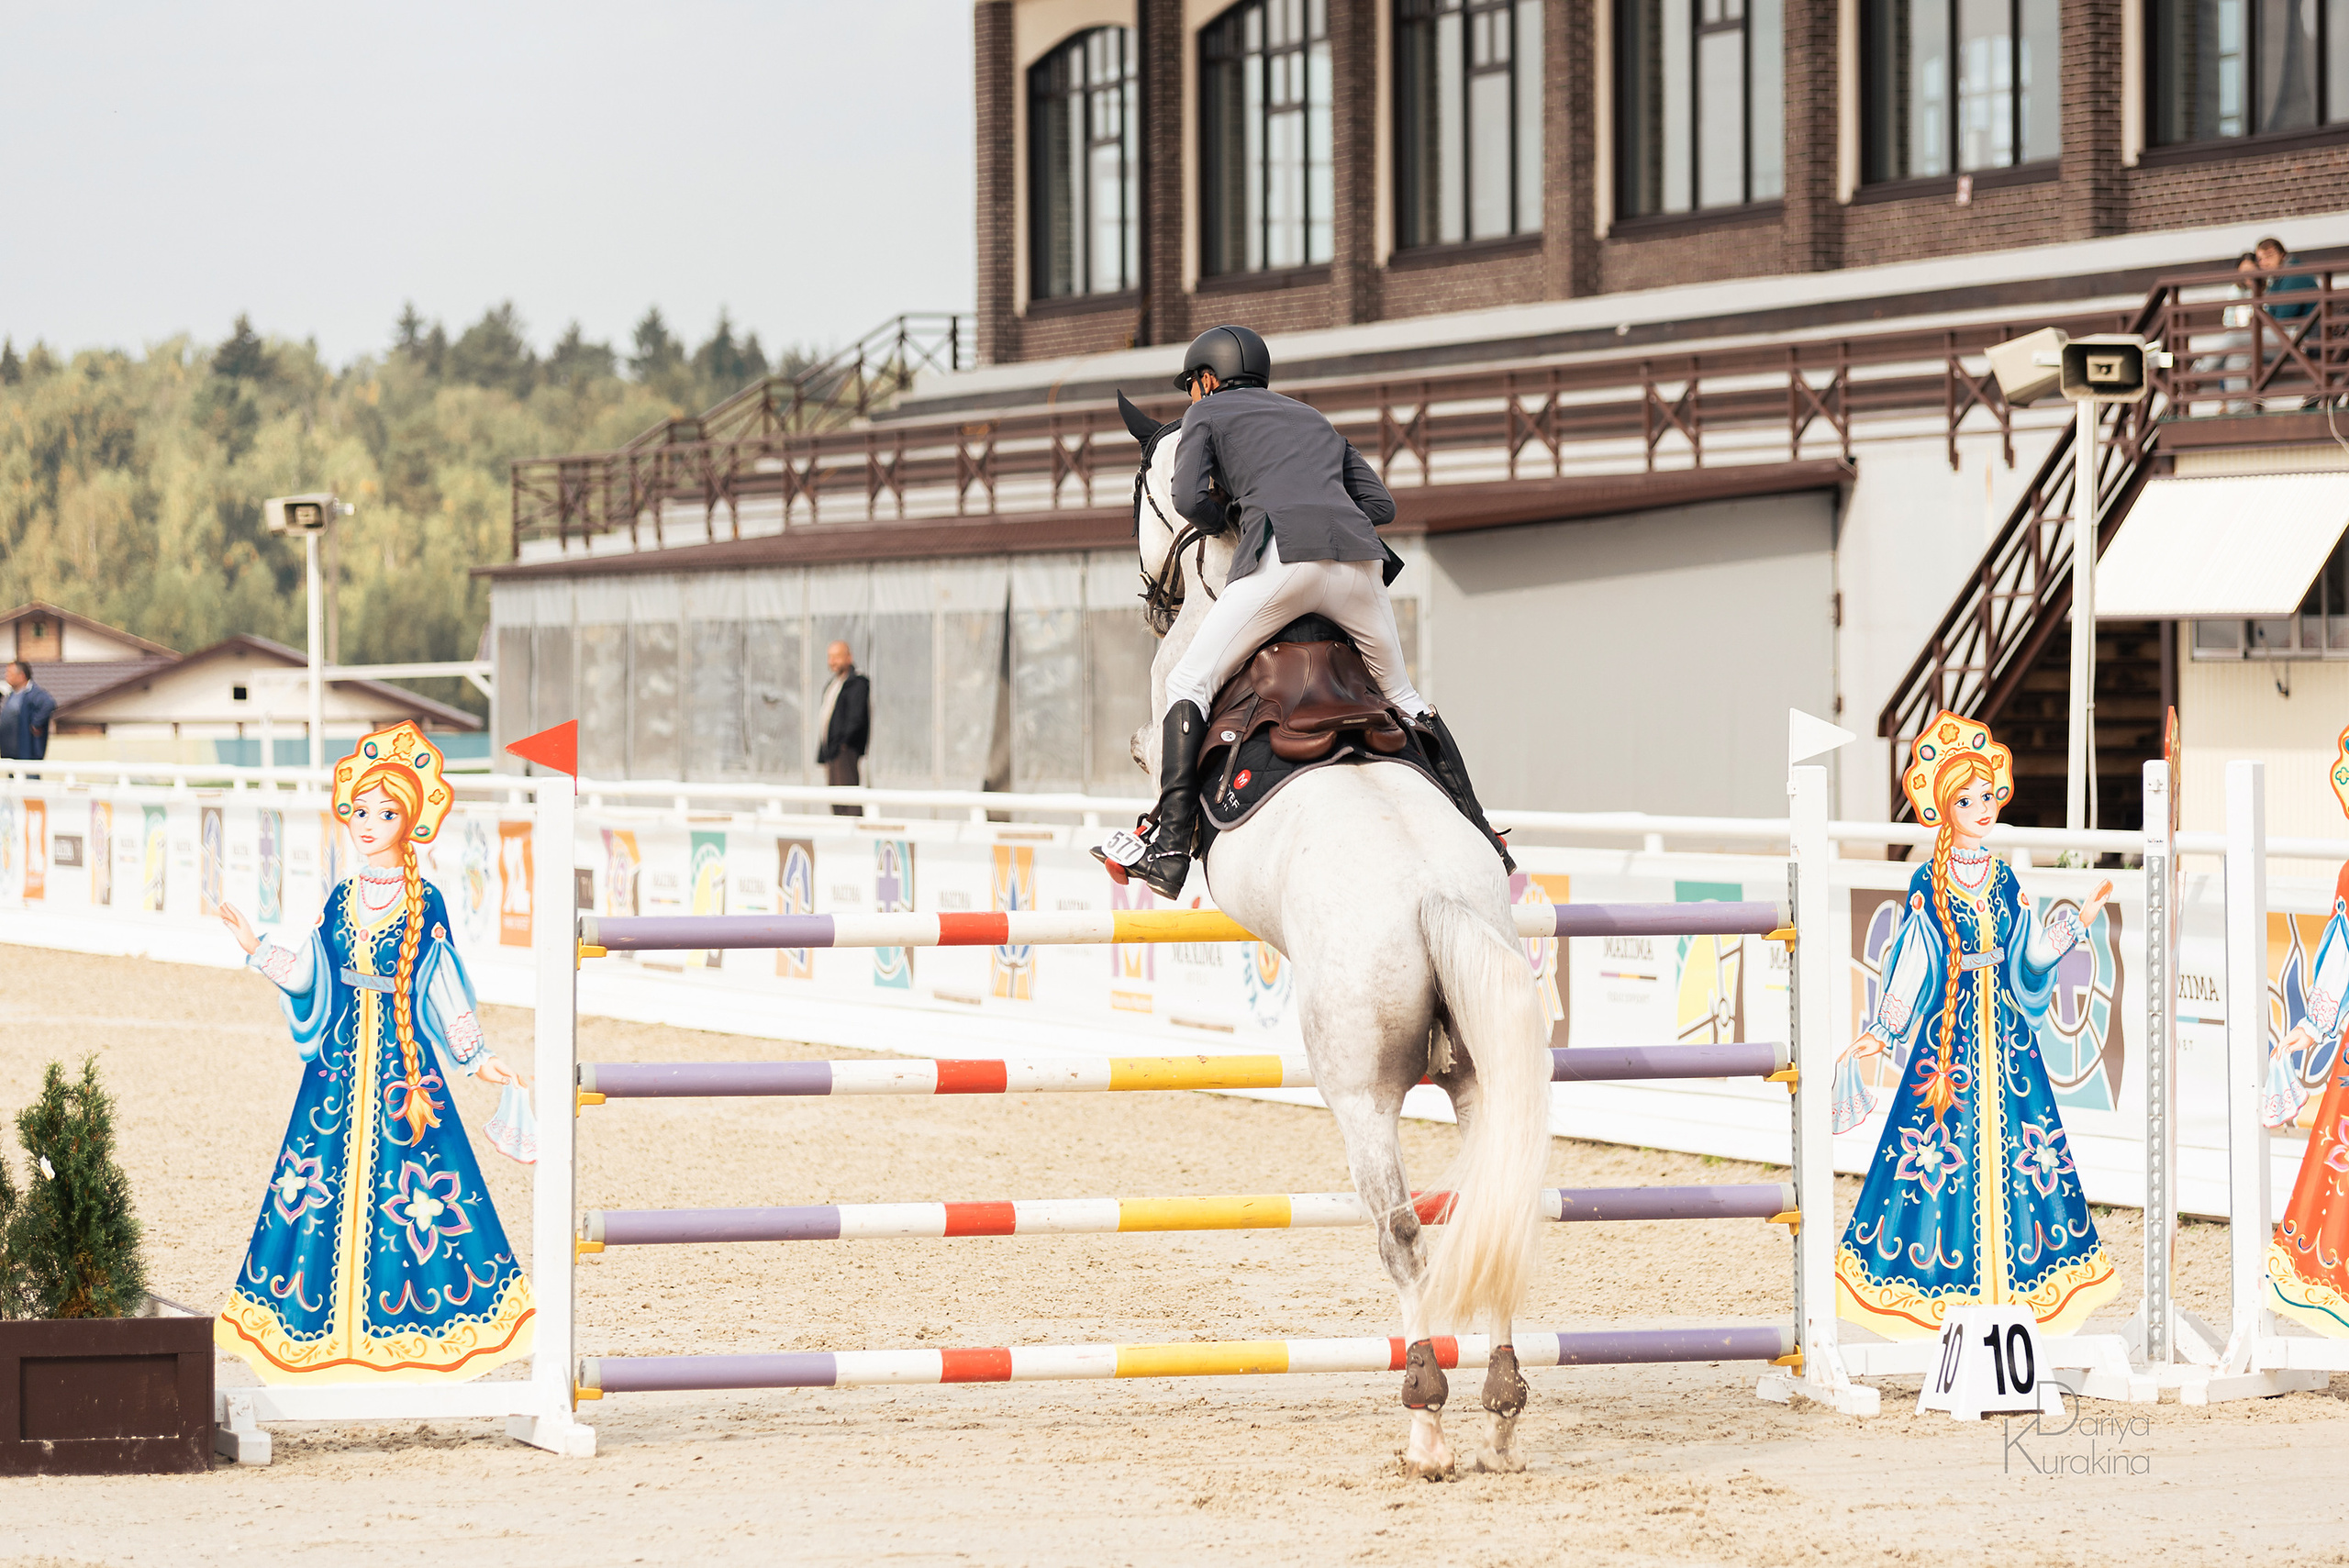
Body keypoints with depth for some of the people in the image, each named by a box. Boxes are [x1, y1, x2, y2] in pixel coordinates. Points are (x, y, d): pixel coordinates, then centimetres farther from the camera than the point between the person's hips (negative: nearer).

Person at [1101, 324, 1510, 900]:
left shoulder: (1206, 413, 21)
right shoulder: (1314, 421, 36)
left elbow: (1190, 499, 6)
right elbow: (1380, 503, 30)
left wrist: (1229, 519, 26)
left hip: (1283, 560, -5)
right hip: (1359, 561, 5)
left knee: (1189, 684, 3)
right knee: (1400, 696, 23)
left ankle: (1169, 848, -11)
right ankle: (1482, 839, 20)